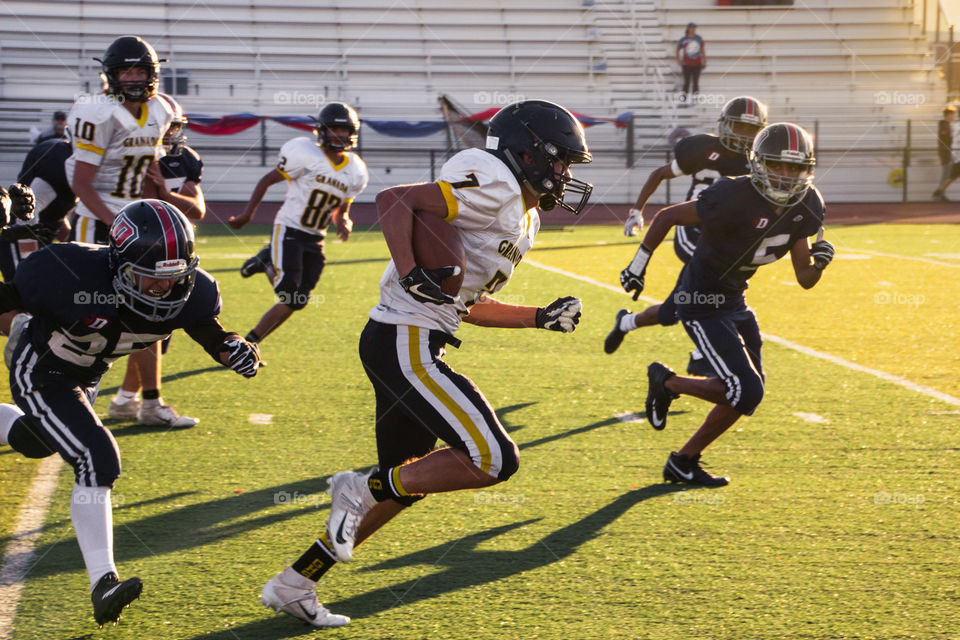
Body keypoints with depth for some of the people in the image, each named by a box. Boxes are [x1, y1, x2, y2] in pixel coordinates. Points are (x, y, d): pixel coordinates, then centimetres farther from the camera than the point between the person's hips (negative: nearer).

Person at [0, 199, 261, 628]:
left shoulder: (188, 293, -27)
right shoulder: (72, 277, -40)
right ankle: (102, 581, -19)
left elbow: (208, 332, -9)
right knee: (96, 460, -23)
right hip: (40, 374, -7)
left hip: (86, 376, 7)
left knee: (37, 443, 33)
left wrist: (234, 351, -28)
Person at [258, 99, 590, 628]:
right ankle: (363, 488, -2)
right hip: (404, 342, -11)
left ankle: (292, 585, 26)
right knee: (495, 460, -15)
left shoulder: (524, 219, 19)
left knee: (403, 484, 17)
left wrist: (541, 318, 21)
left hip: (410, 346, 11)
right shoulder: (495, 189, -12)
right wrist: (411, 273, -31)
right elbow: (393, 199, -20)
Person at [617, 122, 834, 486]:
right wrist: (639, 264, -11)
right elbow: (668, 216, -15)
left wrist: (819, 263, -20)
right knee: (746, 390, -14)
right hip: (701, 303, -9)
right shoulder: (736, 198, -26)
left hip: (733, 300, 9)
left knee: (747, 392, 11)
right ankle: (666, 383, 9)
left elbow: (804, 279, 2)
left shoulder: (806, 208, -3)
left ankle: (683, 462, 24)